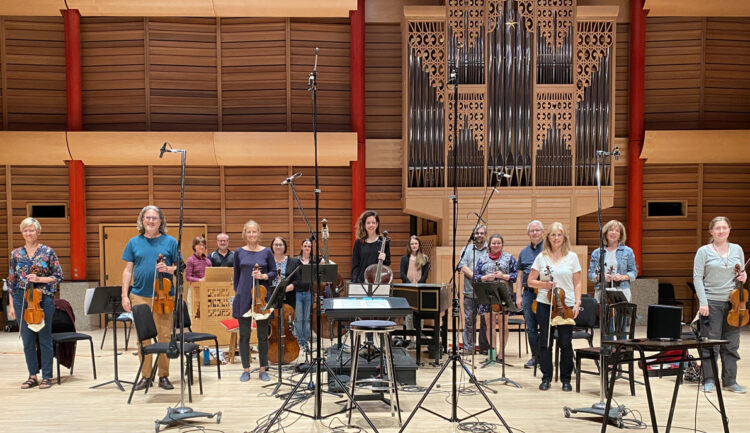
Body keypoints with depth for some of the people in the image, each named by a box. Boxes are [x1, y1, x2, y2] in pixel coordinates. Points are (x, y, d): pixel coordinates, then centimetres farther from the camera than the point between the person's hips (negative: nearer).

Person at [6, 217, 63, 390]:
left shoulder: (48, 252, -1)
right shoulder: (16, 254, 7)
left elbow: (58, 277, 1)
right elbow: (11, 281, 10)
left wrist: (40, 279, -15)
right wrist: (11, 305, 7)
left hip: (44, 299, -3)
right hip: (21, 300, 3)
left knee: (45, 339, 2)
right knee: (27, 340, 7)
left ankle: (47, 376, 12)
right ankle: (33, 376, 19)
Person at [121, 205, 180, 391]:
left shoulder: (170, 241, 4)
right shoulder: (134, 242, 8)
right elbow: (128, 270, 8)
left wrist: (168, 269, -16)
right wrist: (124, 295, 2)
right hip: (140, 296, 1)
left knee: (164, 336, 2)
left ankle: (164, 376, 14)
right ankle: (145, 376, 17)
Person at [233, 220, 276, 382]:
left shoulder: (266, 252, 1)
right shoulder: (239, 252, 4)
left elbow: (274, 272, 4)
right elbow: (236, 274, 12)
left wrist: (264, 276, -15)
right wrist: (236, 293, 9)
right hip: (244, 297, 1)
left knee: (263, 335, 6)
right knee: (244, 335, 5)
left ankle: (263, 369, 18)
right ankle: (246, 369, 17)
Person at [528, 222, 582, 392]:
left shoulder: (572, 257, 5)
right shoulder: (541, 257, 5)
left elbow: (577, 283, 7)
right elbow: (531, 281, 7)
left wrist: (577, 303, -3)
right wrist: (544, 285, -11)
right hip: (545, 304, 0)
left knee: (565, 343, 2)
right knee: (545, 342, 5)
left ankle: (566, 379, 17)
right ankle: (546, 378, 17)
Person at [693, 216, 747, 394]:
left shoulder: (737, 249, 9)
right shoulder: (704, 251, -2)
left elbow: (742, 272, 20)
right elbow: (697, 278, -5)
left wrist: (743, 277, -5)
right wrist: (703, 302, -13)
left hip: (732, 302, 4)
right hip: (711, 302, -3)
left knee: (731, 343, 8)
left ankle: (730, 380, 18)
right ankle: (709, 380, 10)